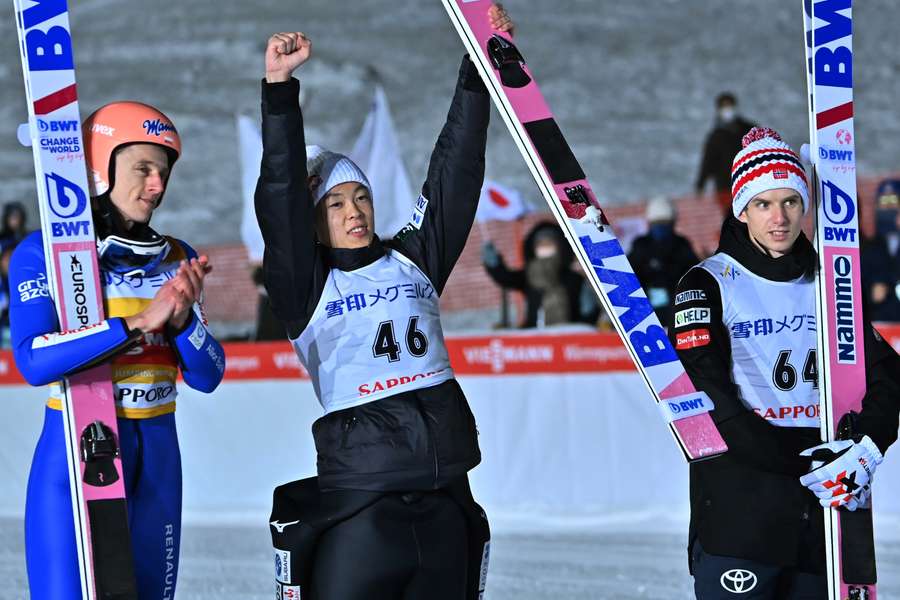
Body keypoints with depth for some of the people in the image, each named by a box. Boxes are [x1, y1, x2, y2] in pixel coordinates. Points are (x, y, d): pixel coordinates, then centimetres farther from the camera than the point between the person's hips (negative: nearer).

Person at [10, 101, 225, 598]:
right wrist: (137, 323, -23)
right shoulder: (42, 253, -4)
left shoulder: (177, 259, 9)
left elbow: (206, 377, 5)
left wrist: (183, 318, -15)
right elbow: (34, 360, -19)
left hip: (156, 461, 5)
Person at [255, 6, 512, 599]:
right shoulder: (304, 287, 2)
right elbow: (280, 198, -9)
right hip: (358, 500, -4)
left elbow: (456, 171, 10)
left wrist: (480, 65, 5)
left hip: (445, 503, 5)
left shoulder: (415, 260, 12)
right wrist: (279, 89, -17)